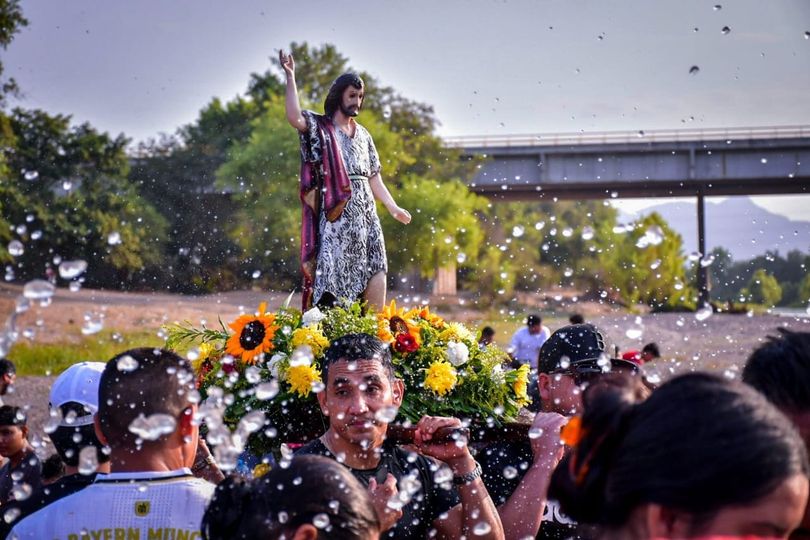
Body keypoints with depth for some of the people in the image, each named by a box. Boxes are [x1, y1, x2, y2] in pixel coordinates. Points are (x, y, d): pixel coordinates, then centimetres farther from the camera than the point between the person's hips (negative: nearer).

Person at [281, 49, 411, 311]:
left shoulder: (363, 135, 21)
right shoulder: (318, 127, 4)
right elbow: (294, 118, -19)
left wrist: (393, 207, 10)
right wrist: (290, 77, -20)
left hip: (365, 213, 5)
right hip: (335, 214, -5)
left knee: (376, 270, -6)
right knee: (334, 276, -10)